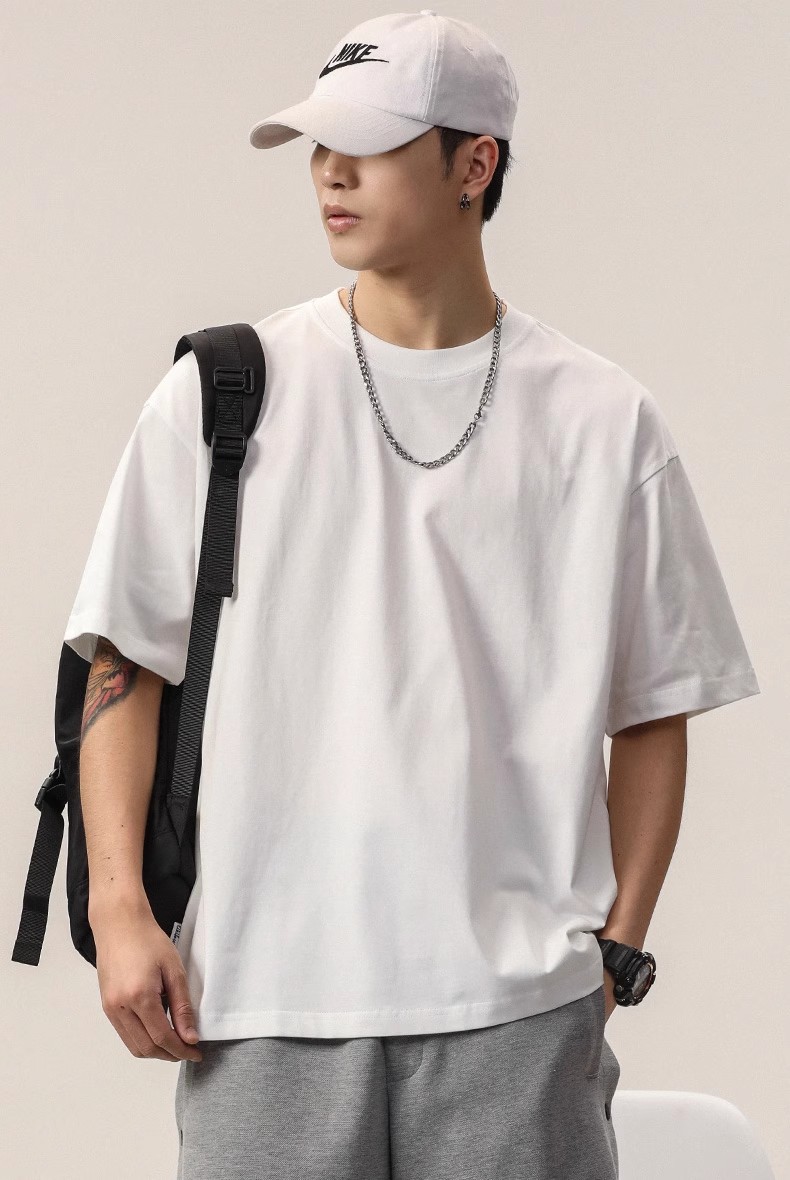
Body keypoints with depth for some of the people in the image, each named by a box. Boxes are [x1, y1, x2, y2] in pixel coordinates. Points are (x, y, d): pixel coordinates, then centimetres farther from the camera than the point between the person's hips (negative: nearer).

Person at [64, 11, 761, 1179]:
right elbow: (123, 664, 6)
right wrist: (120, 906, -3)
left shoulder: (604, 420, 5)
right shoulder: (222, 393, 5)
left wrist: (617, 947, 3)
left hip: (518, 1000, 0)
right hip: (261, 991, 0)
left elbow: (654, 708, 9)